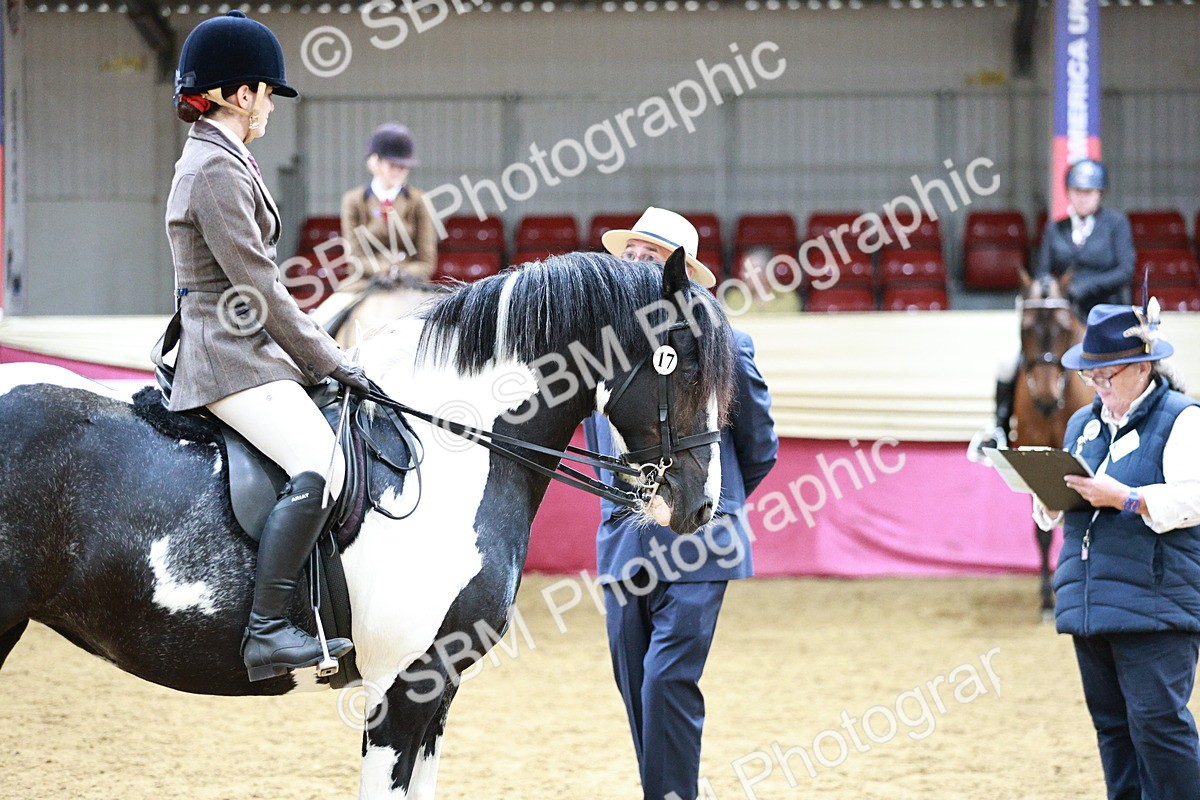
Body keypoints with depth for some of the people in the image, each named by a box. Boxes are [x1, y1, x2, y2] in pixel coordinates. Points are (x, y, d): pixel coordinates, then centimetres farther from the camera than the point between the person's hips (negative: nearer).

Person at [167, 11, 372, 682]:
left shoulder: (221, 161, 18)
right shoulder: (216, 168, -14)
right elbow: (257, 286, -16)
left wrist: (322, 357, 18)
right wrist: (329, 361, -9)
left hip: (247, 349, 11)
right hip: (232, 357, -11)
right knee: (320, 466, -27)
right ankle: (269, 630, -30)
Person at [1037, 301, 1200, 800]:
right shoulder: (1082, 424, 19)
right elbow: (1055, 509, 24)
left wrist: (1124, 498, -23)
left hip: (1155, 604, -8)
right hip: (1088, 603, 8)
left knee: (1158, 721, -11)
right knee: (1111, 722, 10)